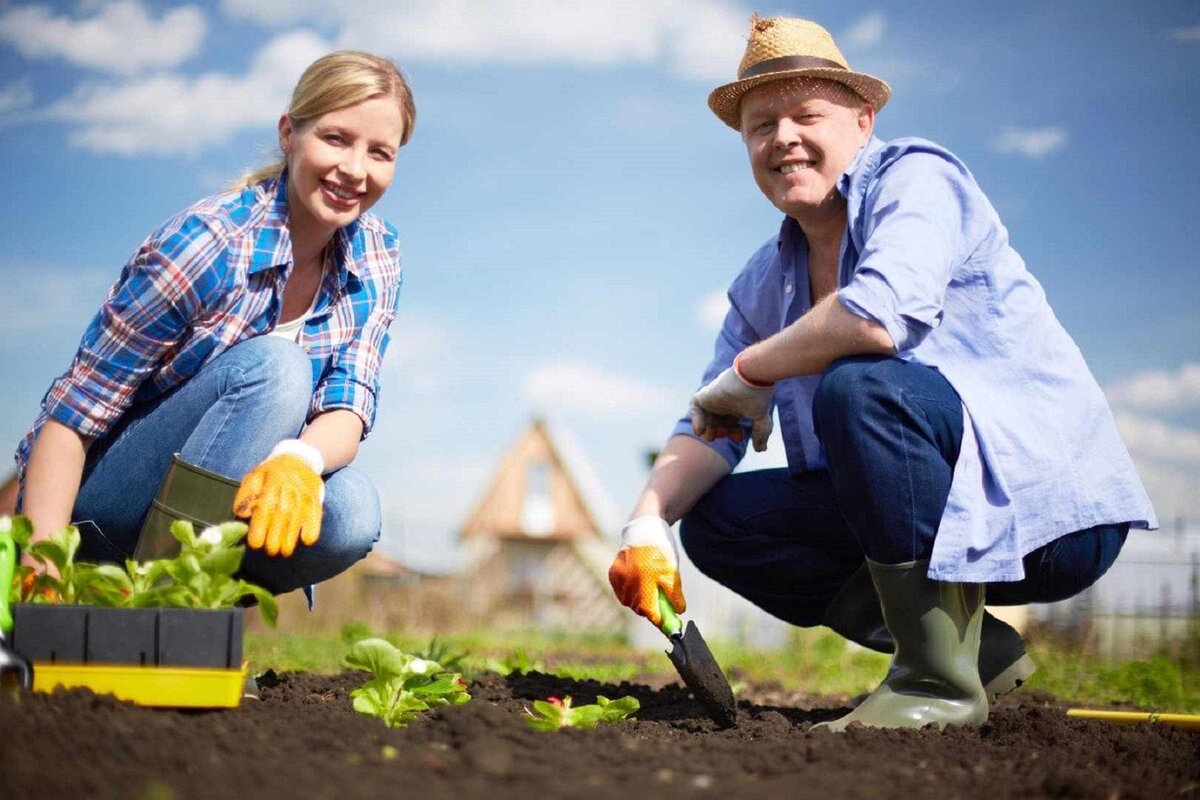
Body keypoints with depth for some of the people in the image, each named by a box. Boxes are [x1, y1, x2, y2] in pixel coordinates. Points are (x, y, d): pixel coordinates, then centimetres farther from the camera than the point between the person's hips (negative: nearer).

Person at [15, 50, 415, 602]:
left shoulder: (374, 256, -3)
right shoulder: (207, 243, -21)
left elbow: (349, 407, -12)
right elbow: (71, 418, -20)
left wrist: (300, 460, -37)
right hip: (98, 506, -5)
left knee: (352, 511, -28)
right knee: (272, 366, -30)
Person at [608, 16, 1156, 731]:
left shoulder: (915, 176, -9)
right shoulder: (766, 283, 13)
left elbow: (879, 316, -29)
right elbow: (711, 427, 7)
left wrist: (749, 371, -12)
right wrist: (647, 524, -13)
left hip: (1054, 507, -8)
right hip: (938, 514, 8)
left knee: (858, 388, -31)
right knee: (716, 520, 0)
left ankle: (941, 680, -20)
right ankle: (983, 649, 2)